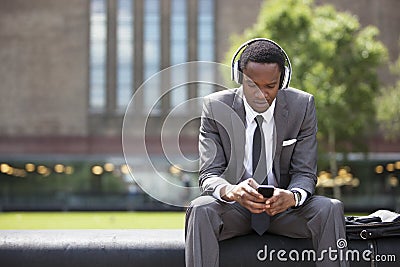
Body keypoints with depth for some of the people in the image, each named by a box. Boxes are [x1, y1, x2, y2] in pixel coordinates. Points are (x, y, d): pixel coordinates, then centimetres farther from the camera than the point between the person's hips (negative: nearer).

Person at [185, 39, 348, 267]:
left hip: (283, 205, 1)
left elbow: (305, 173, -6)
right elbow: (209, 175, -12)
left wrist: (292, 196, -32)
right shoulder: (216, 107, -8)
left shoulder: (302, 106, -5)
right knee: (200, 209, -33)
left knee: (330, 209, -28)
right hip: (234, 207, -1)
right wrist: (231, 191, -37)